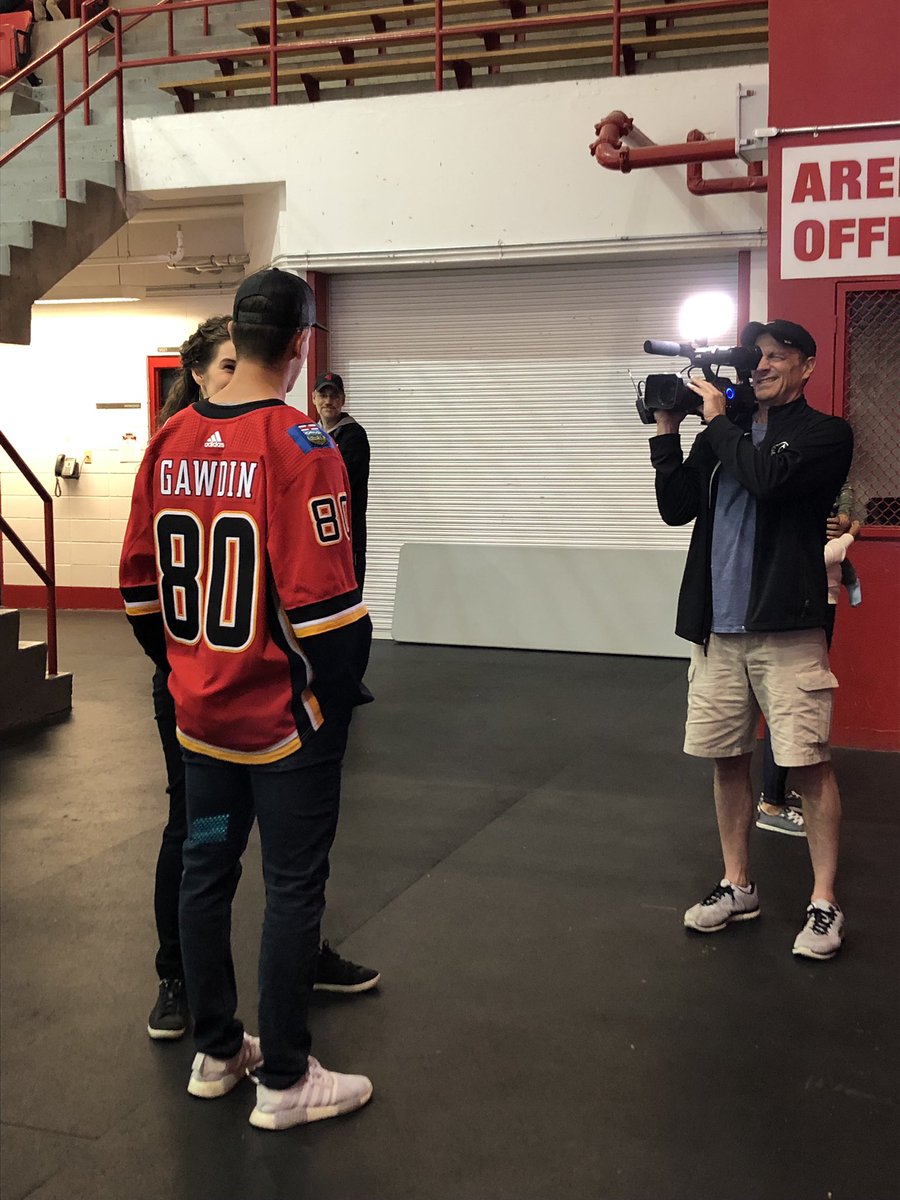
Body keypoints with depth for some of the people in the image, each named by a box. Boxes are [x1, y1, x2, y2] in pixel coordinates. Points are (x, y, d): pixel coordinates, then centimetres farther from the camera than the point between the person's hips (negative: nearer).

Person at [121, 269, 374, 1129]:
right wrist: (340, 697, -6)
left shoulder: (169, 443, 2)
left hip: (199, 712, 6)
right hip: (287, 717, -6)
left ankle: (216, 1052, 31)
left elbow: (140, 583, 8)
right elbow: (323, 605, -21)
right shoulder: (298, 449, -18)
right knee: (293, 892, 6)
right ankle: (283, 1081, 17)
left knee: (205, 872, 16)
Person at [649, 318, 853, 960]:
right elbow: (676, 508, 11)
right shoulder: (726, 433, 15)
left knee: (809, 762, -4)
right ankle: (737, 887, 23)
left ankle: (825, 902, 4)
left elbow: (769, 478, -19)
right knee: (728, 758, 10)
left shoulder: (826, 435, 0)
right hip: (718, 625, 5)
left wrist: (717, 421, -6)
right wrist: (667, 433, 3)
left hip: (788, 626, -5)